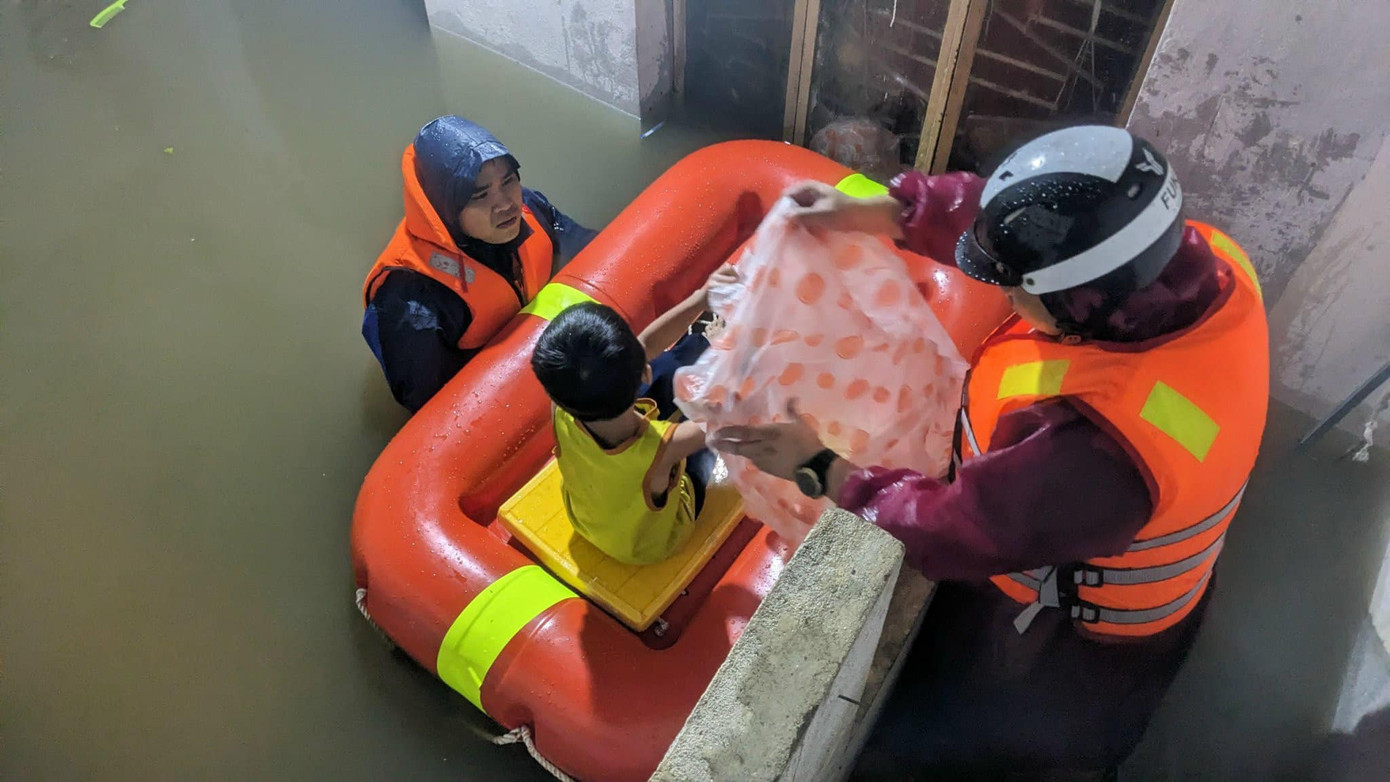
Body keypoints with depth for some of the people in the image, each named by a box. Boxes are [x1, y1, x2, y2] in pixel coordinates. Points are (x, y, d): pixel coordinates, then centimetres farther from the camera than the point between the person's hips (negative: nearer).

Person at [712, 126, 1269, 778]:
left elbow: (953, 532, -30)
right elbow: (1013, 225, -11)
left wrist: (817, 469, -20)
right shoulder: (1201, 257, -23)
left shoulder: (1103, 447, -46)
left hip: (1072, 643, -7)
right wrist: (865, 212, -14)